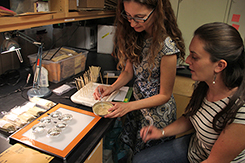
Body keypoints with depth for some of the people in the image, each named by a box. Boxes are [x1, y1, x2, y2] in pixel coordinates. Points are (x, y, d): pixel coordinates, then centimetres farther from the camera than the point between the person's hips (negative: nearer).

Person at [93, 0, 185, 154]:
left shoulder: (167, 47, -31)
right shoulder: (135, 35, -10)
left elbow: (164, 95, -20)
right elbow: (129, 71, 0)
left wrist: (129, 106, -27)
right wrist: (112, 88, -18)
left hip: (157, 110, -5)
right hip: (137, 102, 6)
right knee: (127, 149, 26)